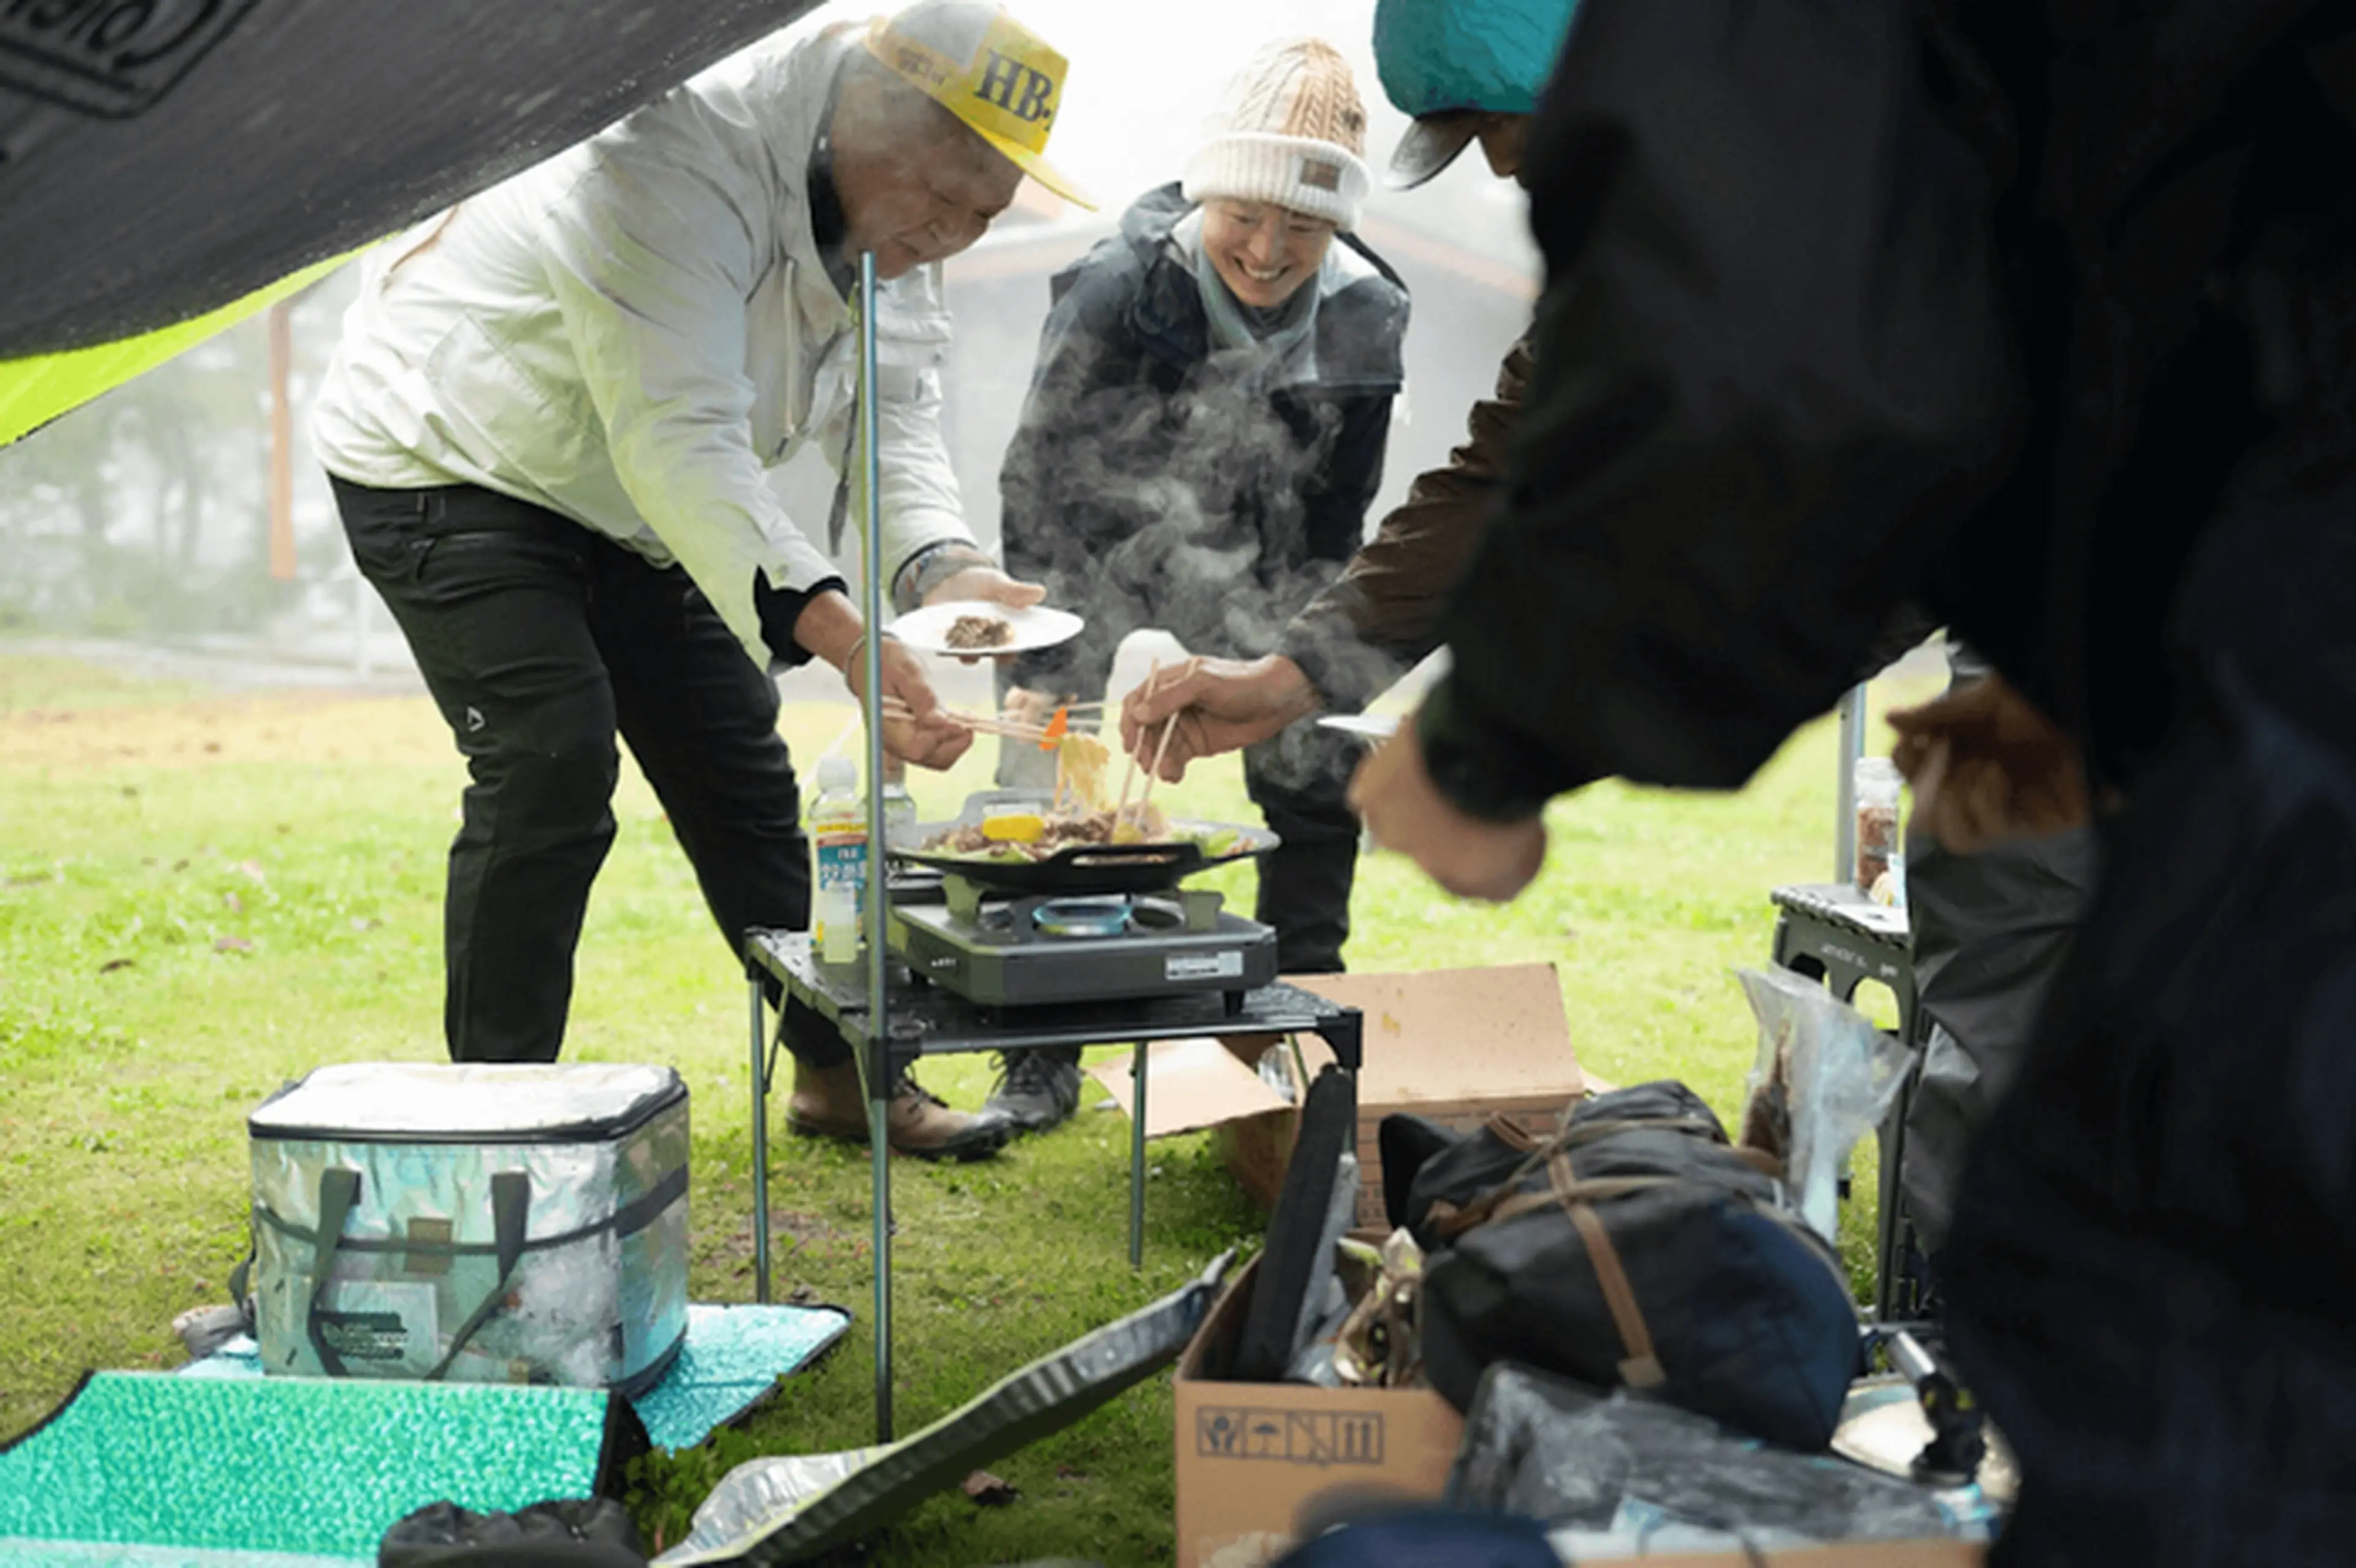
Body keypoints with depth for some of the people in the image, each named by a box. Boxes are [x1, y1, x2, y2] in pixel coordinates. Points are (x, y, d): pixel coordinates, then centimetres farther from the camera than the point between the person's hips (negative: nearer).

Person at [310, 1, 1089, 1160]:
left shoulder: (890, 215, -7)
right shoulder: (678, 172, -35)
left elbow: (890, 413, -13)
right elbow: (679, 439, -43)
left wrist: (941, 566, -34)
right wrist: (834, 632, -54)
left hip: (612, 502, 8)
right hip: (442, 463, -8)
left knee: (738, 769, 8)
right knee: (552, 763, -21)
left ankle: (836, 1073, 19)